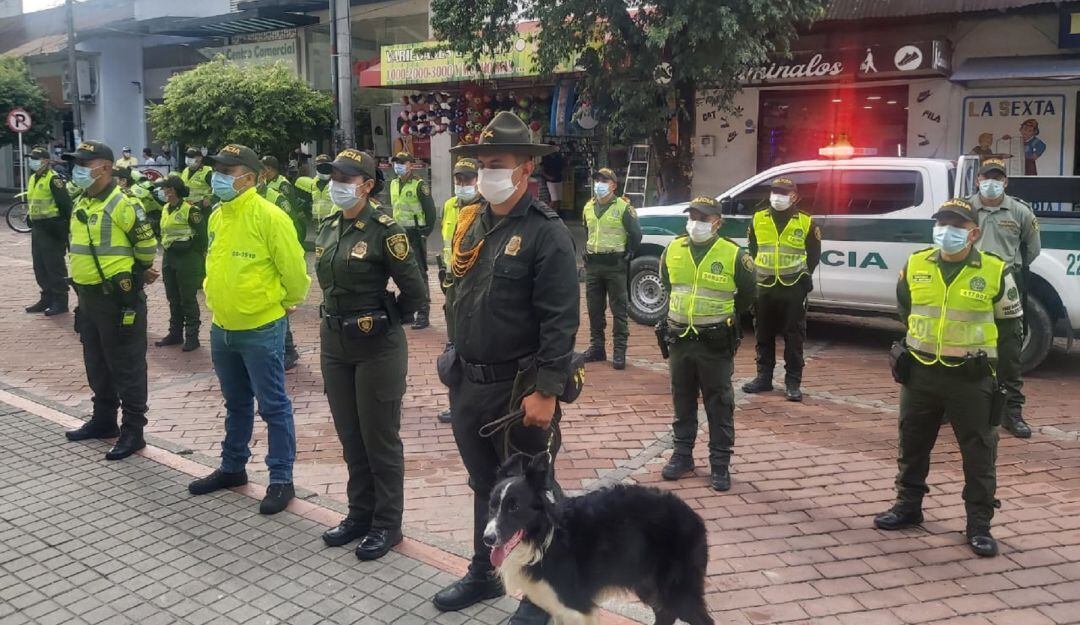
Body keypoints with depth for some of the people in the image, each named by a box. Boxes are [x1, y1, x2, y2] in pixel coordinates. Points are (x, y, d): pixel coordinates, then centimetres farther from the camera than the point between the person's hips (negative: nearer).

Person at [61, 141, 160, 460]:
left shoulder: (123, 204, -15)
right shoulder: (80, 205, 12)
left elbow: (147, 247, -10)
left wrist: (134, 276, 5)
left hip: (118, 298, -9)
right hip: (88, 296, 9)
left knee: (126, 366, -1)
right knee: (96, 363, 18)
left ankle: (133, 430, 6)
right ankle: (104, 419, 32)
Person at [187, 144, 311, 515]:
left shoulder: (268, 217, -17)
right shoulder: (216, 216, 7)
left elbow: (294, 268, -12)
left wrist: (288, 303, 1)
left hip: (261, 330, -8)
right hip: (222, 328, 8)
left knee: (273, 405, 2)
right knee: (236, 404, 21)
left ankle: (281, 479, 12)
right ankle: (232, 468, 35)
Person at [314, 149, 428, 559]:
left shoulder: (385, 230, -14)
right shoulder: (327, 228, 7)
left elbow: (414, 293, -12)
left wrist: (380, 320, 0)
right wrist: (337, 318, 12)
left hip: (376, 347, -7)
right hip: (334, 343, 7)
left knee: (380, 438, 4)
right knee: (350, 435, 16)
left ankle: (387, 524, 18)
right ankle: (360, 514, 30)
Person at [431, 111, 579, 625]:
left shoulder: (546, 233, -14)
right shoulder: (471, 224, 9)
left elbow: (560, 322, -18)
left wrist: (546, 391, -21)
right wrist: (457, 369, 17)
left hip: (518, 388, -7)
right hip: (468, 384, 7)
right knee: (484, 486, 22)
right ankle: (483, 574, 39)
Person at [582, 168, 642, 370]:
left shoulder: (623, 207, -7)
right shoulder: (588, 208, 11)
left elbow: (636, 234, -4)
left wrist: (627, 254, -3)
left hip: (615, 264, -6)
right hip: (592, 264, 6)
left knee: (619, 309, 0)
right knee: (594, 309, 10)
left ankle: (620, 351, 3)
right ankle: (596, 347, 20)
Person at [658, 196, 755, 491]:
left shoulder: (733, 255, -9)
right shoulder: (673, 250, 2)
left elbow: (746, 296, 6)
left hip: (716, 344, -4)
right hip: (680, 340, 4)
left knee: (719, 406, 4)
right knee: (683, 402, 14)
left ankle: (720, 464, 14)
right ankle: (682, 455, 27)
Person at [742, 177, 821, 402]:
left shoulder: (806, 222, -1)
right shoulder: (758, 219, 6)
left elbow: (814, 253, 7)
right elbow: (752, 249, 16)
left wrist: (804, 275, -1)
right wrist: (756, 271, 7)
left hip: (793, 288, -3)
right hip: (764, 286, 3)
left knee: (794, 336, 1)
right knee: (764, 335, 10)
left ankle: (793, 383, 6)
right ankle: (763, 377, 20)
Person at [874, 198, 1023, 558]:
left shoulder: (995, 272, -7)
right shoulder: (916, 266, 1)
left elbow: (1008, 327, 5)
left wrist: (975, 348, 5)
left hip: (971, 378, -3)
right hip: (920, 373, 3)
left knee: (979, 454, 4)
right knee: (912, 445, 14)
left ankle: (979, 525, 15)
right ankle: (908, 506, 30)